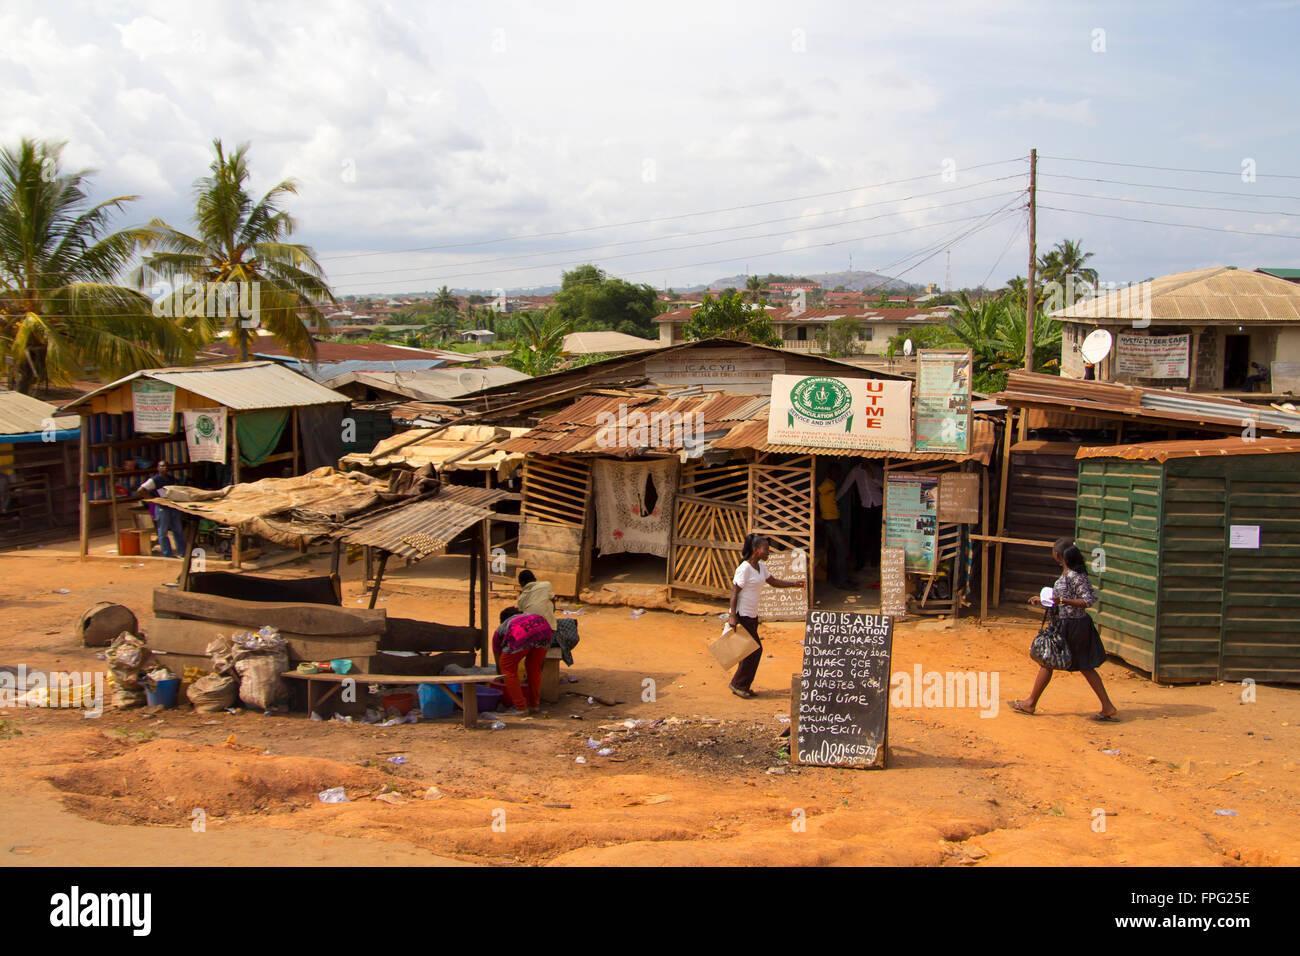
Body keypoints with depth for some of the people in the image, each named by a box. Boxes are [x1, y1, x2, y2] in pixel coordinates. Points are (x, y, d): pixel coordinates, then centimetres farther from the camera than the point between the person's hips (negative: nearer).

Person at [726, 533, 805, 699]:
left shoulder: (761, 566, 9)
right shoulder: (744, 568, -18)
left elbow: (774, 582, 21)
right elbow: (734, 592, -18)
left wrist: (795, 584, 11)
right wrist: (732, 616, -22)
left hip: (753, 615, 9)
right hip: (742, 615, -9)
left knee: (751, 651, 11)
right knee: (754, 650, -6)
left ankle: (742, 686, 20)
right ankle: (737, 684, 6)